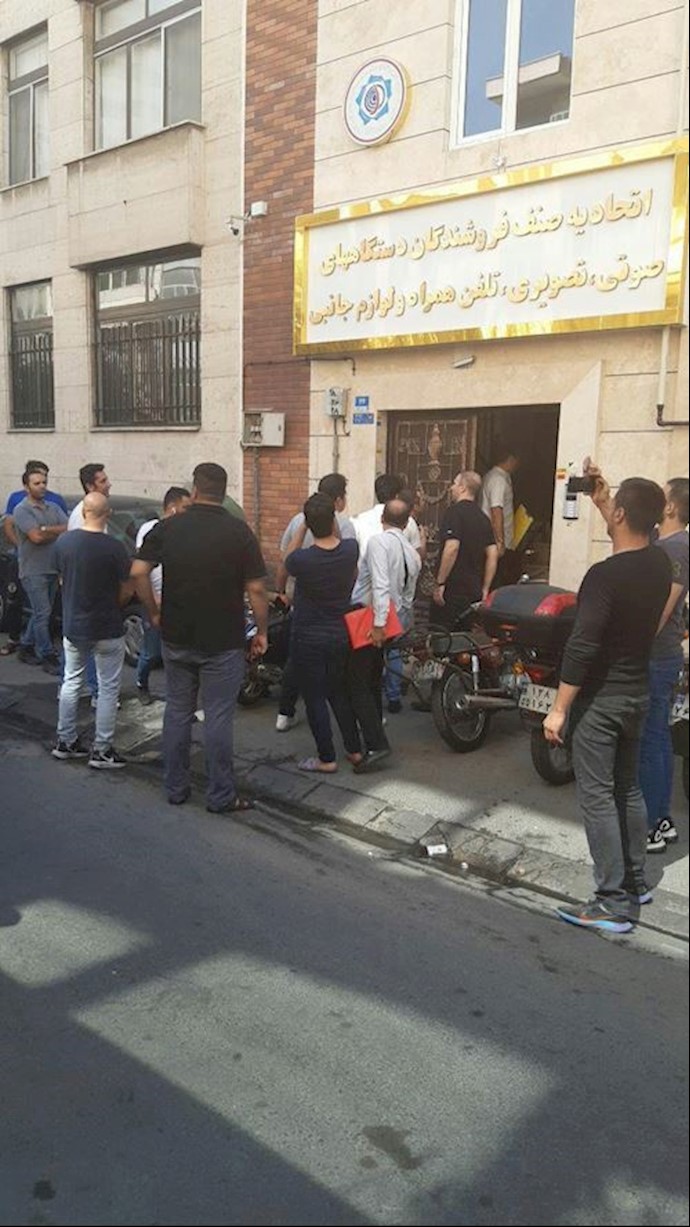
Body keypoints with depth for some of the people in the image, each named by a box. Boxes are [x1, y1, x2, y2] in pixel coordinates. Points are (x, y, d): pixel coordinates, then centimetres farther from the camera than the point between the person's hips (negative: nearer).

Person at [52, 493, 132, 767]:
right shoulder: (114, 547, -19)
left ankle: (65, 741, 26)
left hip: (72, 626, 5)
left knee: (71, 682, 19)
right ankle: (102, 750, 10)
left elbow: (62, 580, 8)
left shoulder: (63, 542, -4)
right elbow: (127, 591, -12)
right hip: (107, 630, -5)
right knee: (108, 689, 6)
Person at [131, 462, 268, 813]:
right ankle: (220, 796, 12)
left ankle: (175, 788, 25)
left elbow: (138, 572, -7)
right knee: (218, 718, 4)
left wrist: (154, 613, 5)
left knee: (177, 711, 15)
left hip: (176, 638, 3)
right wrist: (261, 632, -1)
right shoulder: (238, 531, -9)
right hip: (222, 642, -3)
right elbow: (256, 589, -11)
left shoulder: (168, 527, -2)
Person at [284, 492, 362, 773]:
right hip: (341, 634, 5)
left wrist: (303, 526, 0)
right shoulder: (351, 550, -12)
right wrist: (331, 522, 10)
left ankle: (327, 758, 14)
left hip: (308, 639, -5)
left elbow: (287, 562, 2)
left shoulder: (302, 559, -24)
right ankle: (354, 749, 28)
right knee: (340, 693, 20)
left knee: (315, 698, 7)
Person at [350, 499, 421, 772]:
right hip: (390, 625, 8)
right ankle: (373, 727, 29)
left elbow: (380, 585, -23)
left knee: (358, 686, -8)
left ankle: (376, 744, -14)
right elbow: (408, 599, 17)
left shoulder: (379, 541, -12)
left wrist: (378, 623, -27)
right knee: (373, 681, 20)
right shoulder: (413, 555, 12)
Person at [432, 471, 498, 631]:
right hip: (474, 590, 8)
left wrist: (440, 583, -17)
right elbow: (493, 553, 10)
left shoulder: (455, 511, -9)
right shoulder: (483, 517, 13)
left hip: (453, 589, -8)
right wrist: (485, 589, 14)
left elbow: (452, 547, -21)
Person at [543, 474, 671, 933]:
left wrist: (559, 709, -19)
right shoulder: (661, 563, 0)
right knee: (629, 789, 20)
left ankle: (614, 903, 4)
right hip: (638, 693, 8)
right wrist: (603, 504, 27)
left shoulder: (604, 576, -23)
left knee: (597, 797, 0)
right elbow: (633, 539, 25)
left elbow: (582, 648, -25)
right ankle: (636, 882, 33)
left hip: (599, 698, -8)